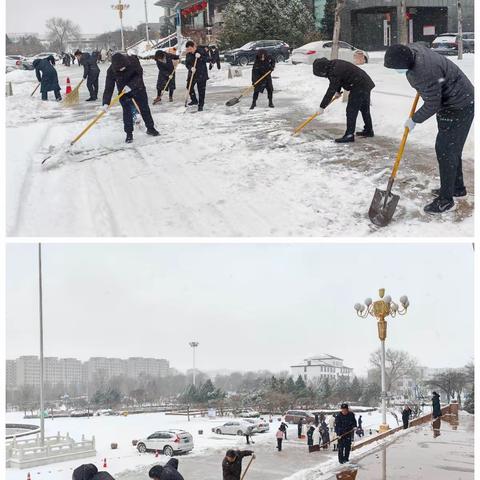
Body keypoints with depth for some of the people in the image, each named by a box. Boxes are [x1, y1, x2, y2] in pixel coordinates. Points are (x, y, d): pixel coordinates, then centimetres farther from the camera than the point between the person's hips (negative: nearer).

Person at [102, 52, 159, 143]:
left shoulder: (133, 61, -28)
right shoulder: (111, 71, -26)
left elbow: (139, 74, -20)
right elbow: (109, 87, -25)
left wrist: (131, 85, -34)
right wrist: (106, 102, -33)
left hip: (138, 89, 1)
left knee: (145, 108, 9)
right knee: (127, 111, -5)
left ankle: (150, 128, 26)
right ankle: (129, 134, 5)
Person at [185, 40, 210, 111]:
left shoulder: (201, 51, -9)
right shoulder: (188, 54, 2)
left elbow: (207, 59, -11)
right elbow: (186, 63, 2)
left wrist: (200, 57, -26)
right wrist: (190, 68, -19)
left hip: (202, 74, -4)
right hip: (192, 73, 4)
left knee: (201, 90, -2)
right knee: (189, 87, 6)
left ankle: (200, 105, 7)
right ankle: (194, 100, 30)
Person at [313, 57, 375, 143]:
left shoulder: (335, 72, -26)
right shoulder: (334, 64, 4)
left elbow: (331, 90, -24)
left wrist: (322, 107, -20)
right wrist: (338, 91, 23)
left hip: (359, 87, -11)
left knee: (351, 110, -10)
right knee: (365, 109, 22)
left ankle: (349, 135, -10)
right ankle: (369, 131, 35)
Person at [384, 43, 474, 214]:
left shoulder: (425, 73, -36)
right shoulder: (411, 49, -8)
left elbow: (432, 105, -26)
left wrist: (414, 120, -11)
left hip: (459, 106, -10)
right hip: (449, 101, 10)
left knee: (445, 150, -8)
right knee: (451, 148, 20)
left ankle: (445, 199, -1)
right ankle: (457, 187, 35)